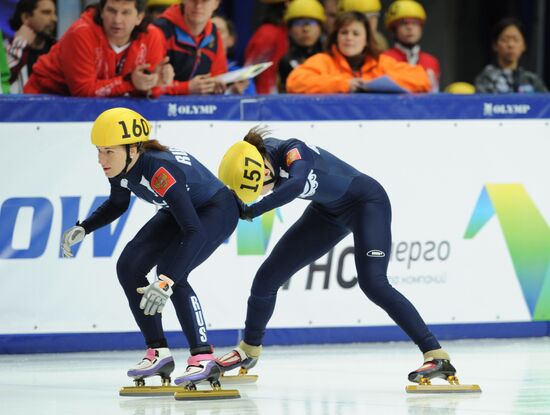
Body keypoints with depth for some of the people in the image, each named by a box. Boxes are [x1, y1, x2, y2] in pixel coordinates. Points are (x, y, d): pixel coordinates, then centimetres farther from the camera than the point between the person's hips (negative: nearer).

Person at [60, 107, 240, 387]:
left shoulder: (160, 169, -39)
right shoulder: (119, 167, -15)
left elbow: (194, 230, -44)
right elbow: (117, 205, 10)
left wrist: (165, 282, -52)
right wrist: (82, 229, -6)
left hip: (217, 210, -9)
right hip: (178, 211, 9)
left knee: (170, 269, -28)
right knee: (128, 267, -4)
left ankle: (203, 358, -20)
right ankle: (159, 353, 5)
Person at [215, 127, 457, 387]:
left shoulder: (292, 151, -35)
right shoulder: (259, 151, -14)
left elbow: (296, 183, -56)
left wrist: (252, 211, -48)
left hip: (367, 202, -8)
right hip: (328, 211, 8)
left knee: (372, 283, -25)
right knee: (268, 276, 6)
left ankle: (437, 356, -23)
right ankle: (249, 350, 28)